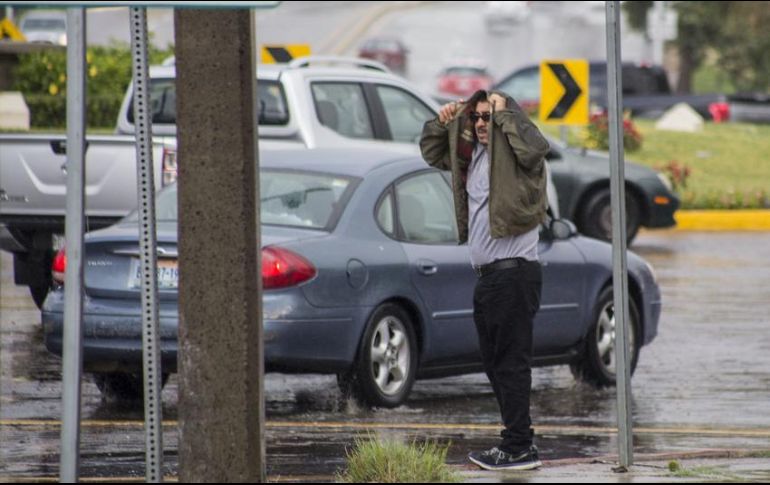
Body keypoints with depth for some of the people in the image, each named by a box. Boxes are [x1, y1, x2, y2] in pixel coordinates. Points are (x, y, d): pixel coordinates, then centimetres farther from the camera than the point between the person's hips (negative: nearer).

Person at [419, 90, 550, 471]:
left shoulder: (514, 155, -10)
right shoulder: (471, 153, 14)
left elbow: (534, 147, -33)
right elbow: (432, 153, 29)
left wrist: (503, 112, -21)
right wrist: (442, 122, 10)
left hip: (514, 271, -10)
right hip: (487, 274, 10)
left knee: (511, 362, -10)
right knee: (494, 363, 13)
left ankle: (518, 447, -9)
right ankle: (519, 443, 18)